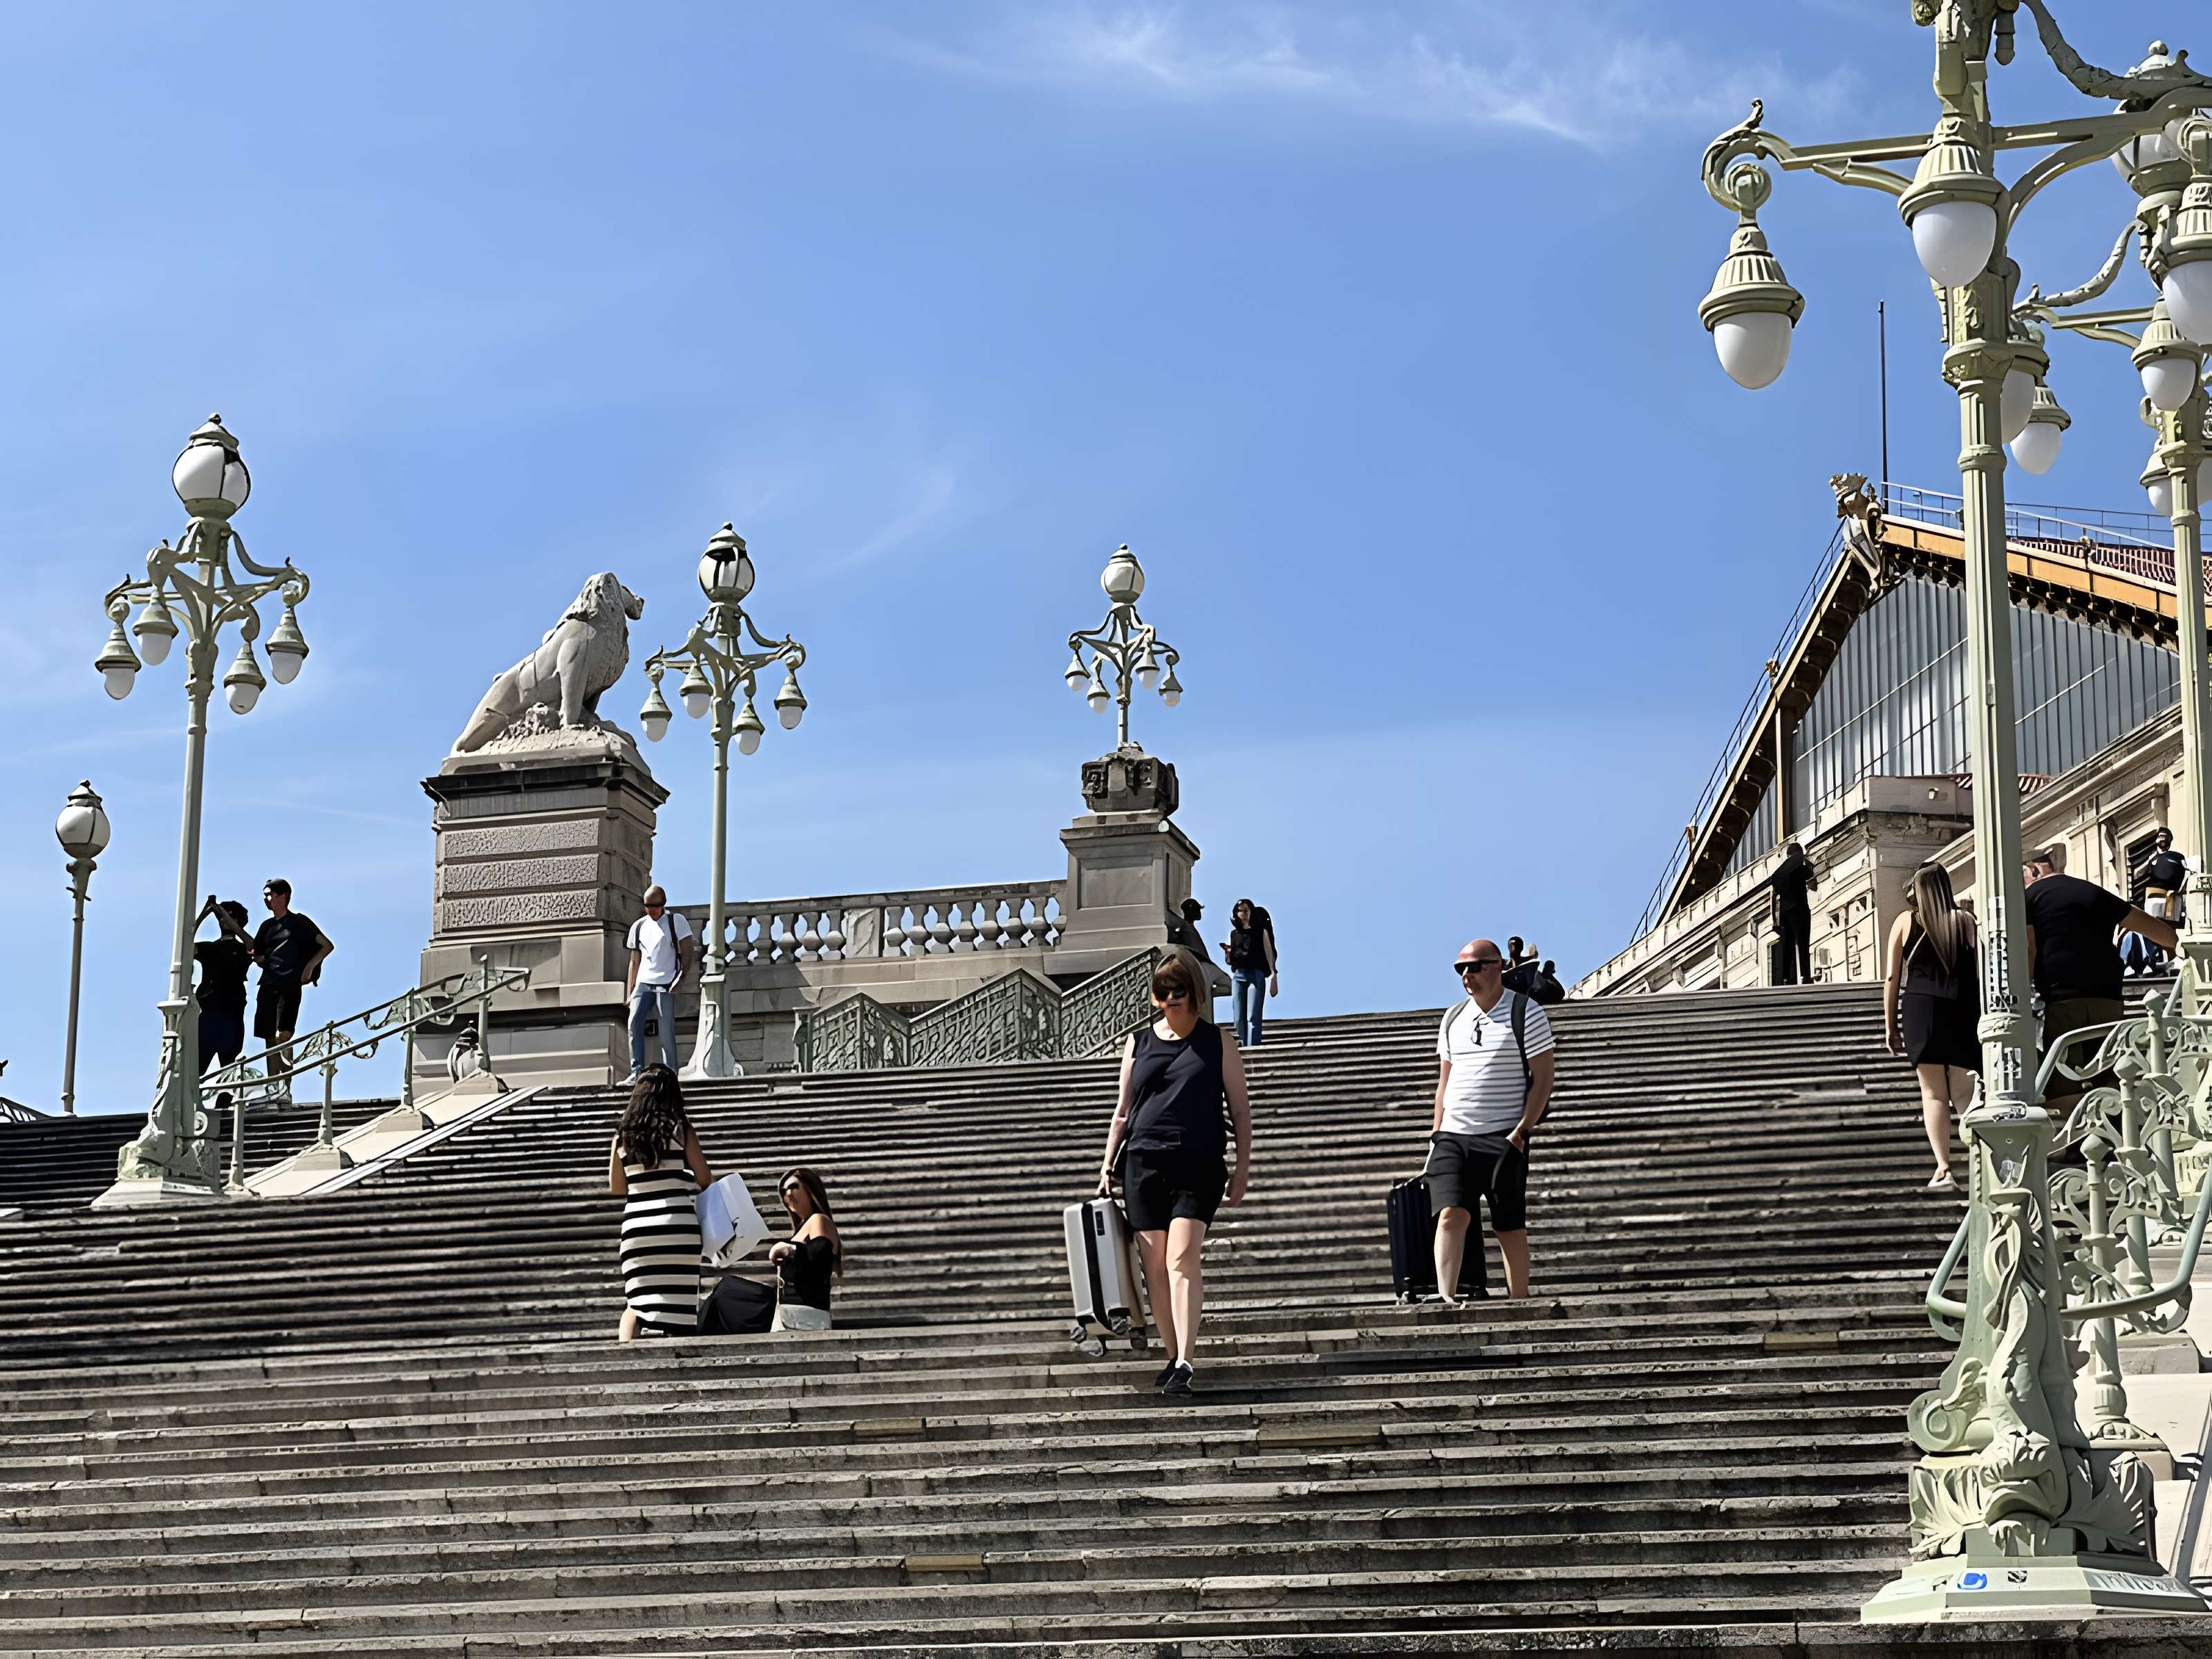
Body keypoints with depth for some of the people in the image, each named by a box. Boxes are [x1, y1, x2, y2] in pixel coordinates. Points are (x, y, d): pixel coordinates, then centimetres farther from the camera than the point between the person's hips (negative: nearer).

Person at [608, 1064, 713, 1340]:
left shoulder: (623, 1135, 8)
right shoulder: (680, 1128, 0)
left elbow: (616, 1187, 14)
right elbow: (704, 1177, 1)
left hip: (636, 1223, 3)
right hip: (677, 1222, -3)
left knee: (636, 1301, 10)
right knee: (677, 1297, 2)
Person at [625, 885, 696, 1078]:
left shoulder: (676, 921, 2)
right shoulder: (638, 927, 15)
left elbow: (688, 951, -2)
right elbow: (634, 962, 18)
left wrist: (682, 975, -16)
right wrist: (630, 993, 14)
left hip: (667, 985, -4)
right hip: (644, 983, 4)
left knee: (666, 1031, -7)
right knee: (634, 1022, -16)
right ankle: (637, 1070, -16)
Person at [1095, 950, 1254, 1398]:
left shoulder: (1218, 1042, 7)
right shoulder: (1138, 1043, 14)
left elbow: (1240, 1109, 9)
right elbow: (1122, 1111, 19)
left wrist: (1242, 1167, 2)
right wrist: (1108, 1165, 10)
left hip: (1198, 1164, -3)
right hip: (1144, 1163, 3)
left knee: (1182, 1259, -18)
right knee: (1155, 1265, 1)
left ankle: (1184, 1362, -24)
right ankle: (1175, 1357, 11)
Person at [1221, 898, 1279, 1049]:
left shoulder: (1260, 931, 6)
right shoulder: (1234, 934, 16)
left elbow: (1269, 954, 2)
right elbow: (1229, 961, 21)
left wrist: (1274, 976, -7)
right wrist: (1227, 952, -1)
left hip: (1256, 975, -4)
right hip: (1238, 976, 4)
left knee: (1252, 1017, -13)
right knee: (1239, 1018, 1)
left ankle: (1252, 1048, -19)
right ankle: (1245, 1046, 10)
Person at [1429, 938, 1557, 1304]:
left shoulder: (1526, 1013, -2)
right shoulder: (1453, 1018, 15)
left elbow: (1543, 1078, -5)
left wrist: (1522, 1130, -13)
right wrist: (1436, 1134, 12)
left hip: (1504, 1137, -4)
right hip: (1453, 1136, 4)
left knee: (1510, 1226, 0)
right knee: (1450, 1213, -14)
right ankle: (1446, 1297, -23)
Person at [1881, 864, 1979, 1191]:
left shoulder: (1905, 922, 7)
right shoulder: (1965, 921, 8)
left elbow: (1892, 978, 5)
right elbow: (1980, 971, 2)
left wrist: (1890, 1025, 8)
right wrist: (1980, 1015, 8)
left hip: (1920, 1008, -1)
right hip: (1962, 1011, 1)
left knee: (1934, 1093, 1)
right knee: (1965, 1093, 4)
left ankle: (1943, 1170, -9)